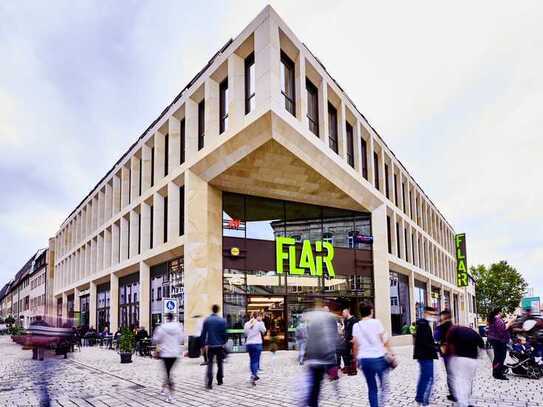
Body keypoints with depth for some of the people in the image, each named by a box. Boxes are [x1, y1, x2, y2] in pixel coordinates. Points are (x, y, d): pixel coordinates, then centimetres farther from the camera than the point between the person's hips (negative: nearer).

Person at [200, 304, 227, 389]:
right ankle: (219, 380, 22)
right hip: (220, 345, 0)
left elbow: (203, 333, 0)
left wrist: (204, 344, 6)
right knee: (220, 363, 15)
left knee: (210, 363, 2)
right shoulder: (222, 320, -6)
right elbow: (225, 333, -5)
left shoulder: (206, 320, -2)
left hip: (210, 345, 1)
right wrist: (224, 342, 10)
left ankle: (209, 382, -11)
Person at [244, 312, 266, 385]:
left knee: (252, 360, 16)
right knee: (255, 360, -3)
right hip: (257, 343, -4)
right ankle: (253, 375, -19)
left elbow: (245, 333, 10)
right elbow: (264, 331, 5)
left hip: (248, 344, 4)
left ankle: (254, 376, 25)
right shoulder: (259, 324, -9)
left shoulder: (247, 324, 2)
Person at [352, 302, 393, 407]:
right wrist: (390, 352, 4)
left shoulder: (356, 326, 4)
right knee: (384, 386, 8)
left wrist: (357, 358, 17)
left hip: (364, 360, 3)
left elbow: (355, 345, 6)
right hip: (378, 357, -3)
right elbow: (384, 340, -6)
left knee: (372, 388, 11)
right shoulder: (376, 322, -5)